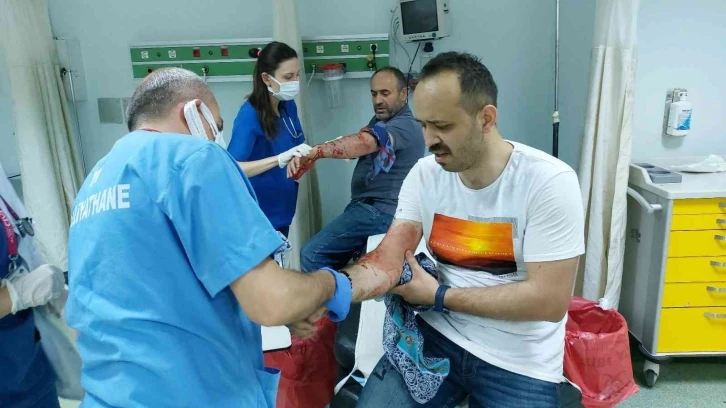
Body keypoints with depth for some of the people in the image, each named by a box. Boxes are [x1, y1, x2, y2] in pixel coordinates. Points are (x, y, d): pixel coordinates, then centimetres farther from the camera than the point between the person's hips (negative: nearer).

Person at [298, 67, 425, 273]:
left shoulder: (405, 126, -17)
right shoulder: (379, 120, 19)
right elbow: (362, 145, 9)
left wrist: (314, 151, -48)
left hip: (379, 212, -10)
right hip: (372, 207, 10)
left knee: (312, 255, -17)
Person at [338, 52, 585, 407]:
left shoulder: (549, 182, -19)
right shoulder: (424, 174, -5)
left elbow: (550, 300, -20)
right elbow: (386, 261, -10)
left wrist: (439, 295, -16)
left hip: (520, 363, -3)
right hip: (438, 336, 3)